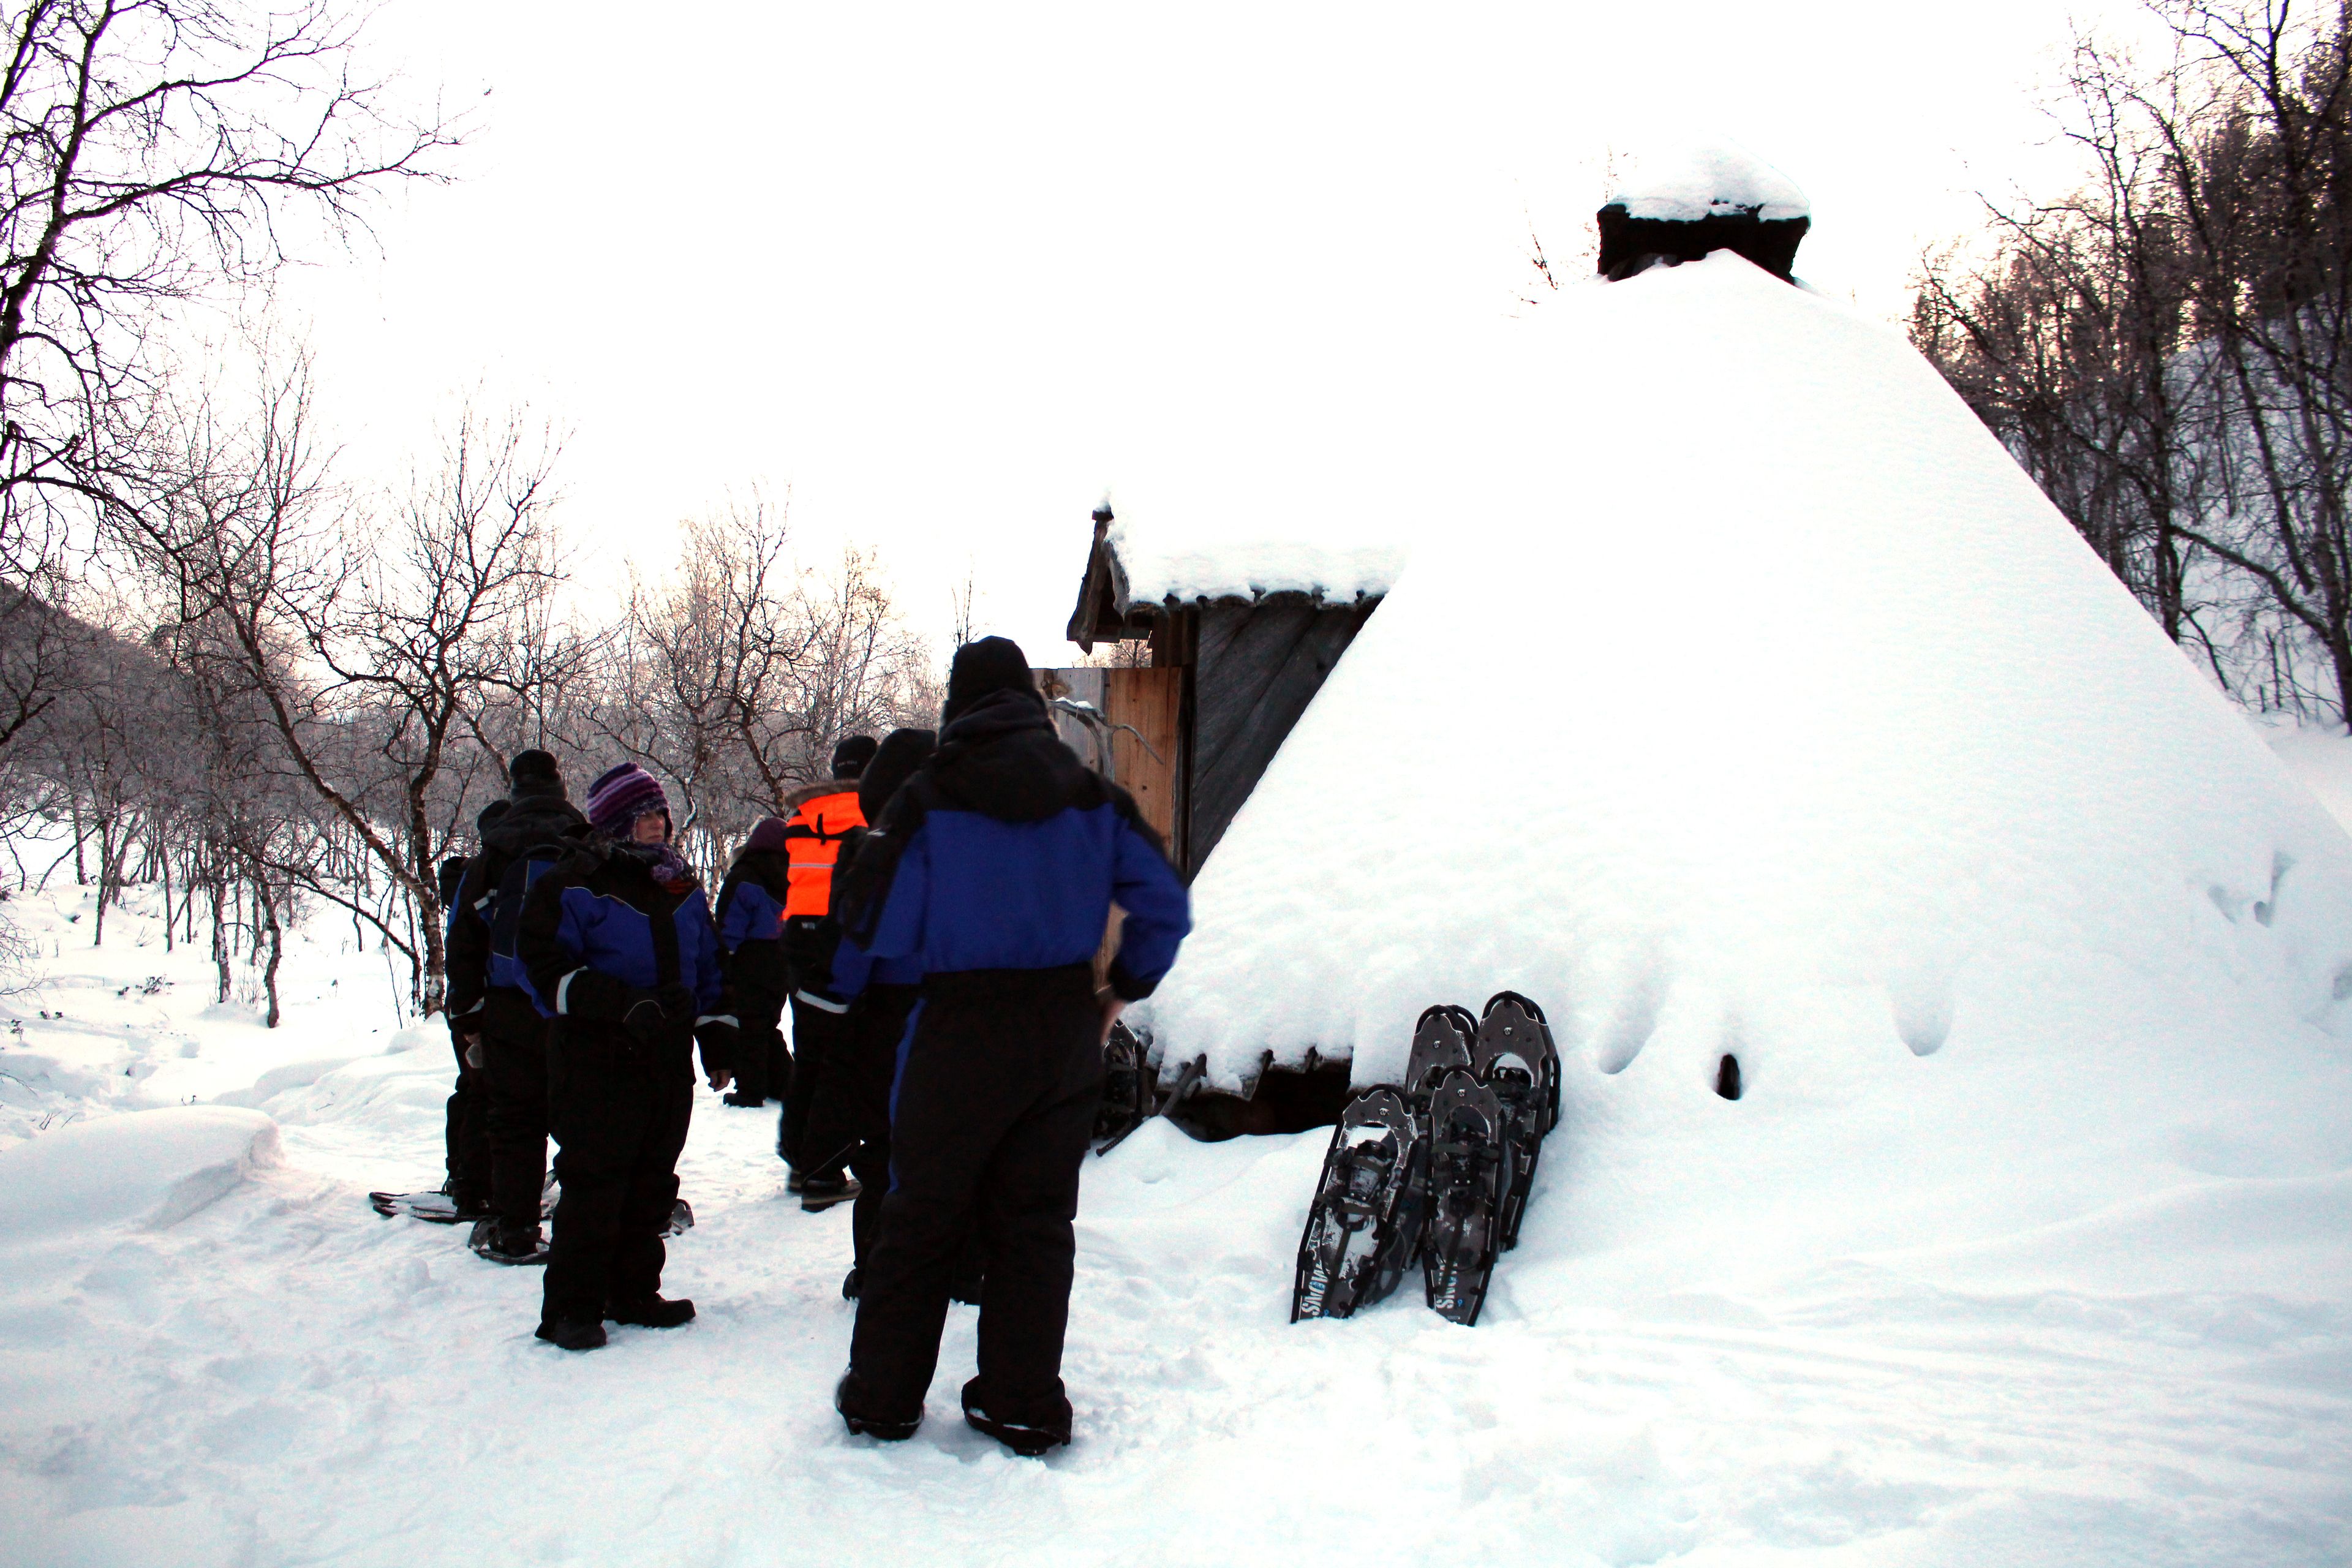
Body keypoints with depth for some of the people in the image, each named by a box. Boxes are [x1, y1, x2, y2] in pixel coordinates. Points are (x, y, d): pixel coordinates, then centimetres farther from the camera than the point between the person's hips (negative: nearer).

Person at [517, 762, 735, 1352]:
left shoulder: (682, 887, 15)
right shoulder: (573, 884, -5)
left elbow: (708, 967, 22)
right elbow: (546, 965, -12)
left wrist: (716, 1038, 15)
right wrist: (624, 1003, -22)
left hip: (668, 1060, 6)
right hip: (597, 1060, -6)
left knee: (652, 1182, 11)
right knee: (593, 1184, -5)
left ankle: (634, 1292, 23)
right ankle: (572, 1308, 4)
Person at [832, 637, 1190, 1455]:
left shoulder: (929, 799, -7)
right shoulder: (1092, 798, 3)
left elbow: (877, 926, -7)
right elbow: (1165, 906, 1)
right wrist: (1122, 990, 12)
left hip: (960, 1034, -3)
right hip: (1064, 1033, 3)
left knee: (920, 1217, 10)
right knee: (1037, 1220, 11)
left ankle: (883, 1395, 19)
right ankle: (1024, 1404, 14)